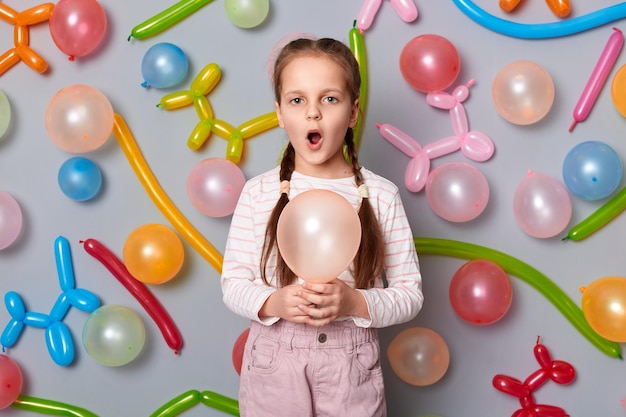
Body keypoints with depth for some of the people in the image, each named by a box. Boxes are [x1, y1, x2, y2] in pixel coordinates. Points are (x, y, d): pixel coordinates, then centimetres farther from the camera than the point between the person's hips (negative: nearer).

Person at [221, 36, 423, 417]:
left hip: (351, 363, 0)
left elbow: (410, 293, -3)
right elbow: (234, 282, 0)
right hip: (274, 360, 0)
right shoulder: (259, 193, -5)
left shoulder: (380, 195, -6)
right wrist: (274, 303, -20)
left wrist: (354, 303, -21)